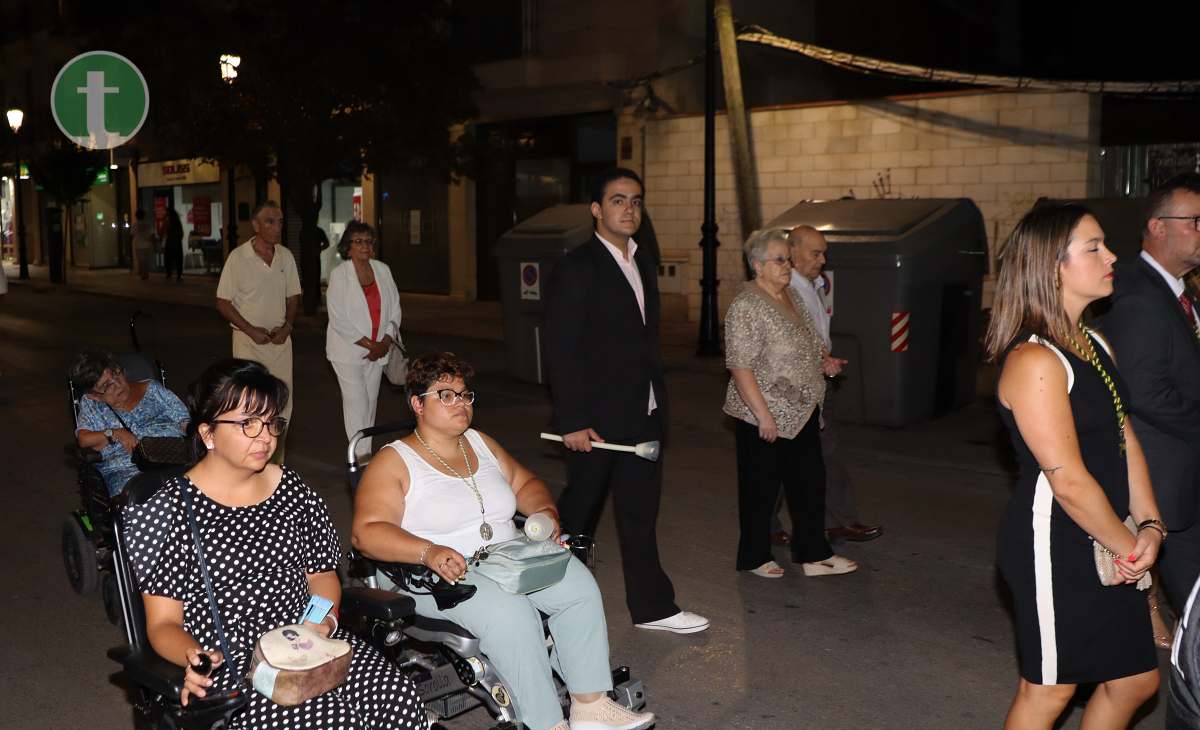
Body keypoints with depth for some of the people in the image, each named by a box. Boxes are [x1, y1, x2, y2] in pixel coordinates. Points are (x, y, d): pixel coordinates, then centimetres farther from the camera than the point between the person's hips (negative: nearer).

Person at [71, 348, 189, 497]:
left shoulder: (151, 388, 20)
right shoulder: (90, 404, 19)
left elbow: (185, 421, 15)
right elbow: (83, 439, 6)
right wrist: (116, 434, -8)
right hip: (125, 469, -1)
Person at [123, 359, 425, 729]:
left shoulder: (292, 489, 9)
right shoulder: (172, 508, -5)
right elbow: (163, 623, -3)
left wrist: (325, 621, -4)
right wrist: (194, 659, -24)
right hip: (227, 666, -5)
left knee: (398, 697, -19)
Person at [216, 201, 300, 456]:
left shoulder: (286, 256, 5)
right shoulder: (238, 257, -8)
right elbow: (223, 303, -6)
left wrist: (287, 326, -4)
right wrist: (251, 330, -14)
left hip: (280, 339, 4)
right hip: (249, 340, -4)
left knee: (283, 398, 6)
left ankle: (277, 460, 17)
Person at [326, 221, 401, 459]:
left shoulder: (382, 270, 4)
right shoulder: (339, 275, -8)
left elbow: (394, 306, 8)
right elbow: (338, 319, -13)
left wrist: (386, 342, -4)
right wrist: (369, 345, -14)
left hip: (378, 349, 5)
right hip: (348, 349, -4)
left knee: (371, 401, 9)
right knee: (356, 401, -8)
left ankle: (366, 450, 18)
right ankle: (361, 456, -5)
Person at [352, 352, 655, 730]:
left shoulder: (481, 443, 15)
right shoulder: (393, 461, -5)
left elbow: (525, 482, 25)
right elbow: (367, 531, -16)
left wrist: (545, 510, 1)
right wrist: (430, 552, -31)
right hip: (438, 575, -6)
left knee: (578, 583, -16)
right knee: (510, 610, -33)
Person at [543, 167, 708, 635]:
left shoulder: (643, 263, 12)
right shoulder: (575, 269, -11)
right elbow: (560, 351, -15)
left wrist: (658, 400, 12)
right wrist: (572, 421, -18)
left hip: (643, 415, 7)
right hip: (596, 418, -7)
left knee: (640, 512, 11)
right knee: (580, 508, 8)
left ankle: (652, 607, 18)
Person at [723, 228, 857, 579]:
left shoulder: (791, 296, 11)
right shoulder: (746, 306, -17)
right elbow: (740, 367, -21)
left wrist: (823, 360, 8)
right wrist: (763, 415, -23)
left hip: (802, 412, 8)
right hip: (766, 416, -8)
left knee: (809, 482, 11)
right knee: (761, 488, 5)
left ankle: (814, 555, 21)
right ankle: (755, 558, 20)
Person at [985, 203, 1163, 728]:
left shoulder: (1095, 343, 9)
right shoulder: (1034, 360, -22)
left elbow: (1125, 438, 8)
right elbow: (1069, 481, -22)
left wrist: (1149, 526, -3)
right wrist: (1127, 545, -10)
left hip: (1104, 546, 9)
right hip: (1053, 546, -9)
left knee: (1136, 678, 18)